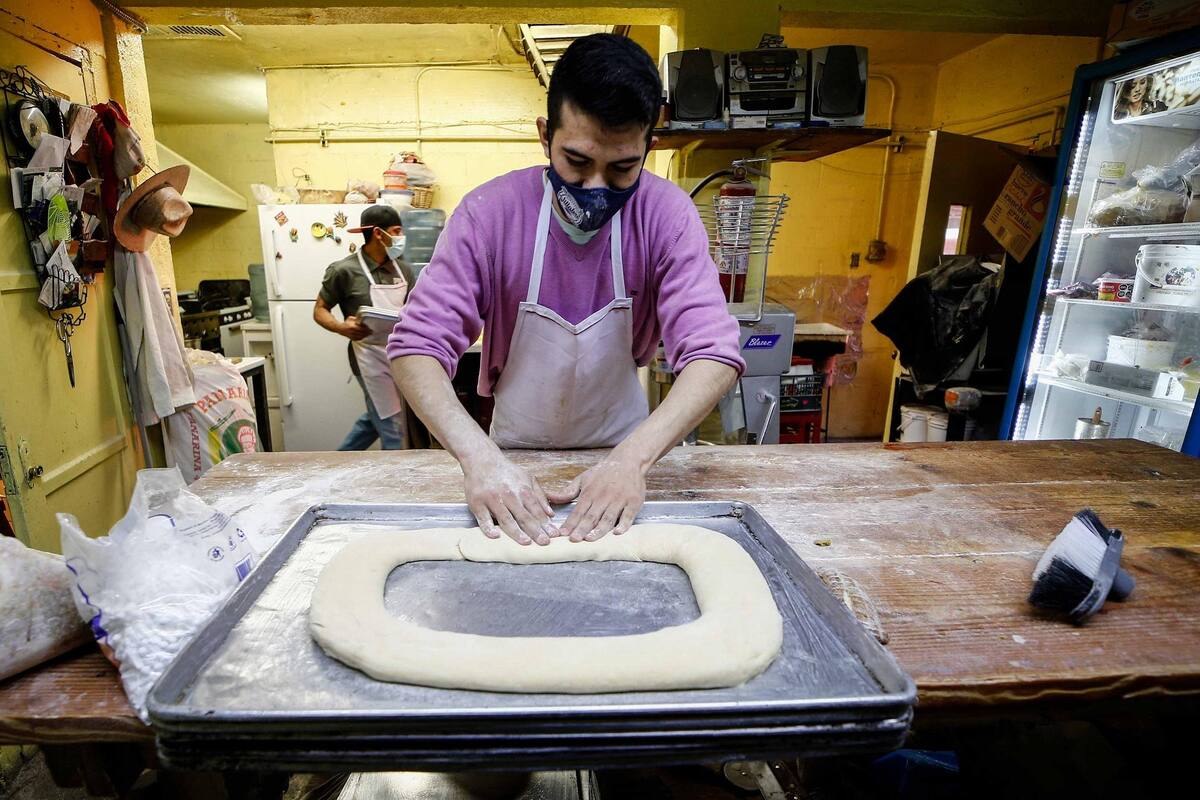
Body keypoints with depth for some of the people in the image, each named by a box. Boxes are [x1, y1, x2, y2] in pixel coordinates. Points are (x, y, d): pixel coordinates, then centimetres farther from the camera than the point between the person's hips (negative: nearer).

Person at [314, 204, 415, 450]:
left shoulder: (403, 269, 5)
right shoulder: (344, 270, -11)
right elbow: (319, 310, -4)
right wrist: (341, 327, -24)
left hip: (399, 357, 7)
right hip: (371, 359, -7)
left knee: (375, 419, 24)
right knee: (393, 430, -2)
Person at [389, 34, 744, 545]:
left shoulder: (667, 215, -17)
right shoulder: (488, 213, -19)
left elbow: (713, 353, -25)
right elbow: (418, 346, -23)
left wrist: (633, 458, -40)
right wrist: (479, 457, -40)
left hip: (623, 449, 1)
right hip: (514, 451, 0)